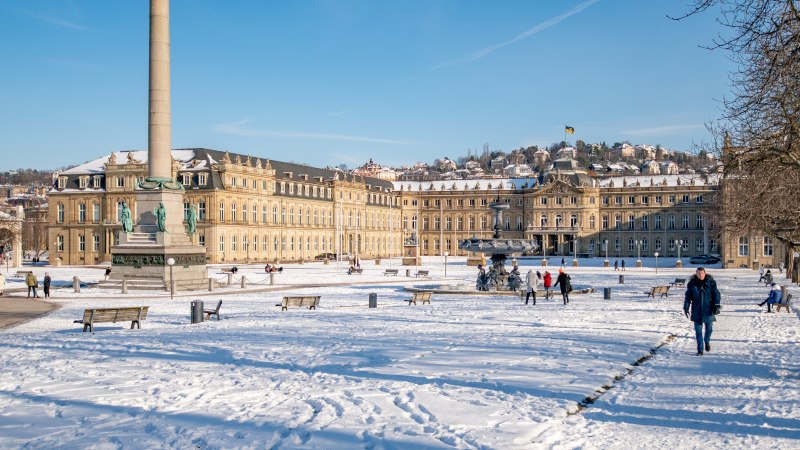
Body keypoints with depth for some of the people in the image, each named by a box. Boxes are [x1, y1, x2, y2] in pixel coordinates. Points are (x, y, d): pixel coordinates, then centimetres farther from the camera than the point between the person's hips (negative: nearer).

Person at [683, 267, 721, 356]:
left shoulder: (711, 282, -5)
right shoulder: (692, 283, -2)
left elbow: (716, 294, -4)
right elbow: (688, 297, 3)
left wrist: (717, 306, -13)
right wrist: (686, 308, 0)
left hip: (708, 310, 0)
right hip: (697, 311, 0)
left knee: (709, 328, 10)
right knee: (698, 331, 1)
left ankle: (707, 341, 42)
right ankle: (700, 350, 7)